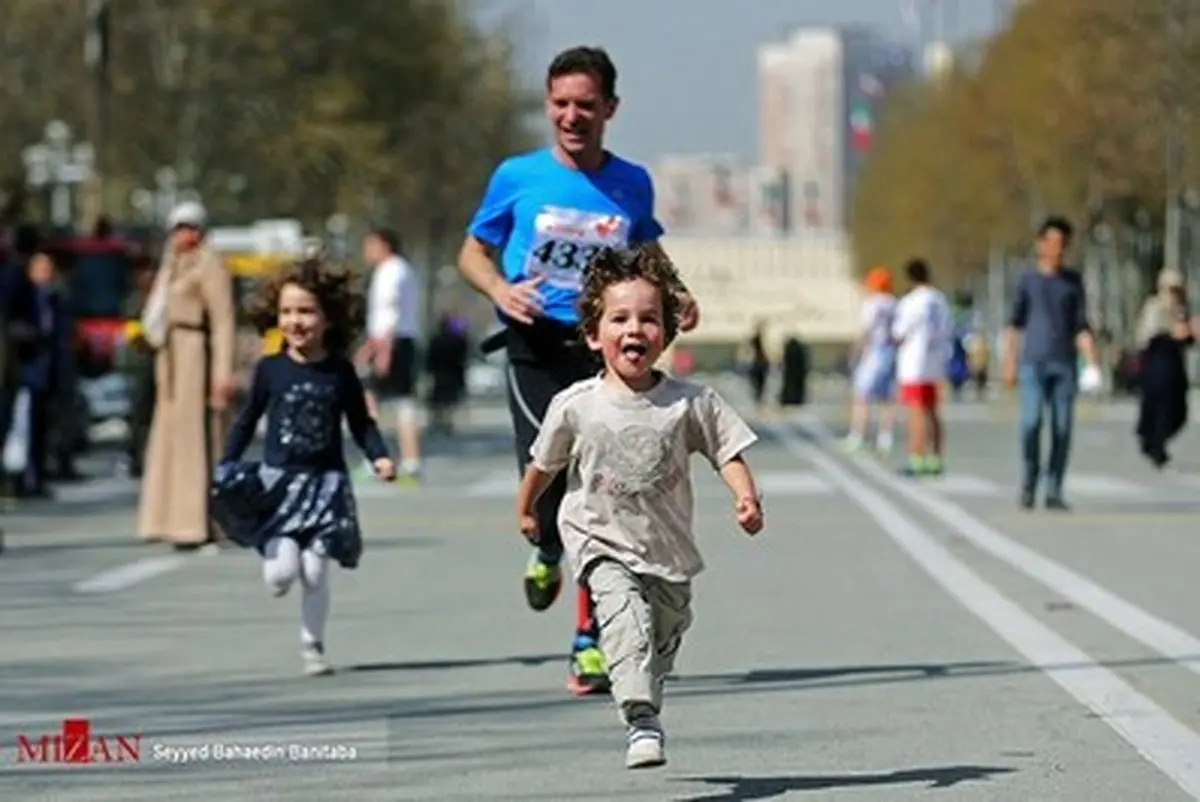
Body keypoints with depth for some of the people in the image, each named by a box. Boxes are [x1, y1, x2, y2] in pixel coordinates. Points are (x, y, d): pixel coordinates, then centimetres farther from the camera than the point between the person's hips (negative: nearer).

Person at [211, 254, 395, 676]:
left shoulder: (340, 372, 0)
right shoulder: (270, 369, -1)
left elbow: (361, 423, 7)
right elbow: (247, 420, 7)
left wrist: (380, 457, -9)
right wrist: (224, 469, 1)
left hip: (325, 482, 0)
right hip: (277, 480, 0)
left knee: (315, 570, -2)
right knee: (284, 571, -16)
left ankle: (312, 646, 14)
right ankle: (275, 561, 19)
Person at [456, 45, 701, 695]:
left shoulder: (631, 185, 9)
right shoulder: (518, 177, 4)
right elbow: (472, 252, 14)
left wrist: (674, 297, 6)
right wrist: (500, 289, -8)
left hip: (606, 350, 1)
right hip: (537, 348, -1)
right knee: (547, 474, -20)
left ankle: (591, 643, 4)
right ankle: (547, 552, 17)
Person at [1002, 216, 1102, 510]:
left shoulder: (1073, 281, 10)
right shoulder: (1027, 280, 7)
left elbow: (1081, 327, 8)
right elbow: (1014, 324, 9)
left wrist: (1092, 364, -2)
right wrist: (1009, 364, 3)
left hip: (1065, 365, 2)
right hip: (1033, 364, -2)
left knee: (1062, 428, -2)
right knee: (1031, 424, -13)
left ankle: (1054, 491, 5)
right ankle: (1028, 485, 2)